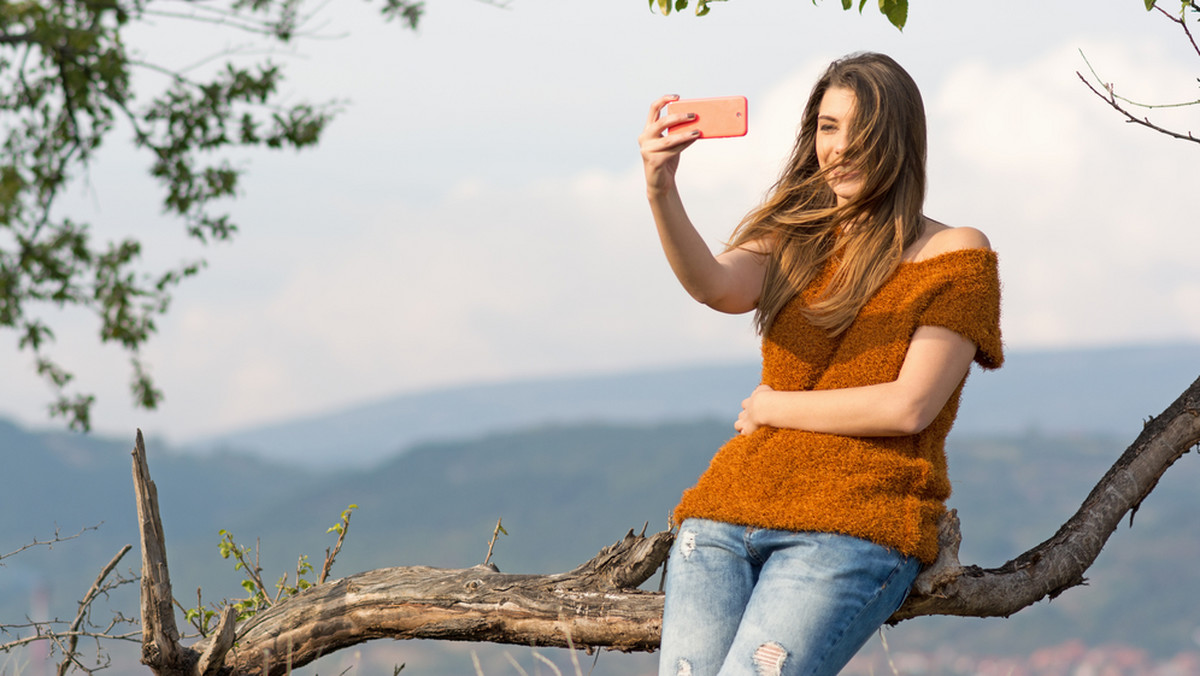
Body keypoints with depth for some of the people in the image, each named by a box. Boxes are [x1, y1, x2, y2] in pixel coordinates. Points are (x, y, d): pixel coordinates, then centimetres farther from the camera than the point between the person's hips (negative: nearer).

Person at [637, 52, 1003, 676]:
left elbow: (909, 407, -5)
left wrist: (772, 407, 1)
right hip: (731, 506, 4)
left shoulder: (955, 257, 5)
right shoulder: (794, 238, 16)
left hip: (857, 523, -4)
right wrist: (660, 191, -25)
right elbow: (717, 287, -7)